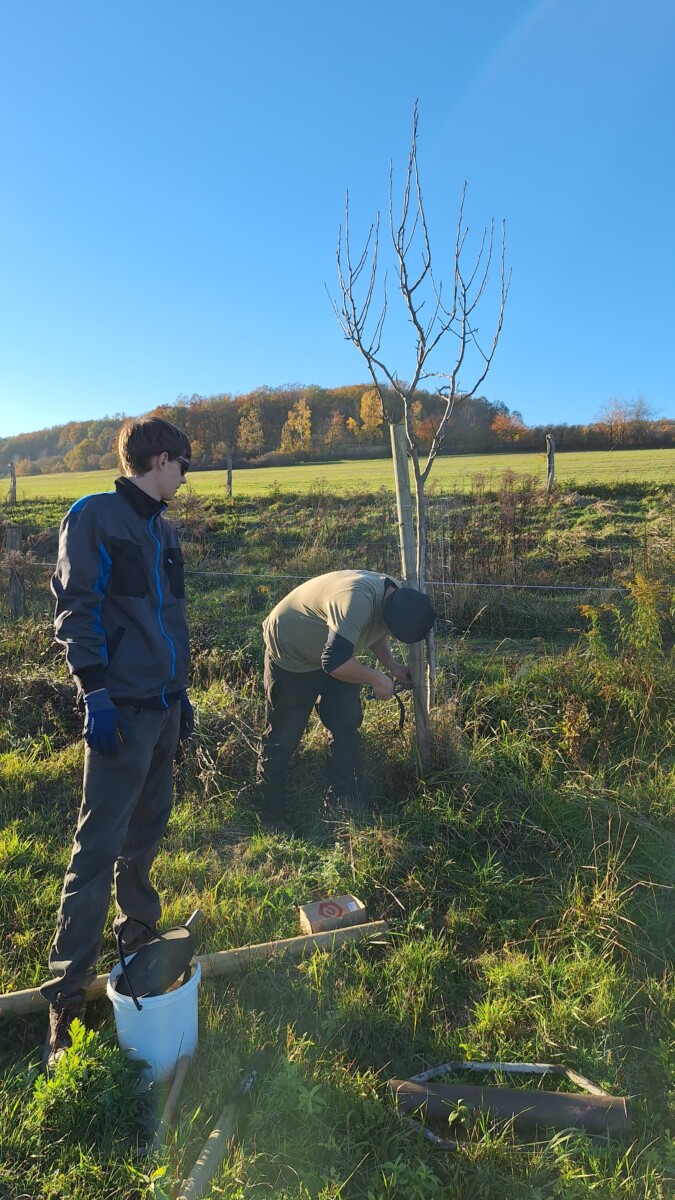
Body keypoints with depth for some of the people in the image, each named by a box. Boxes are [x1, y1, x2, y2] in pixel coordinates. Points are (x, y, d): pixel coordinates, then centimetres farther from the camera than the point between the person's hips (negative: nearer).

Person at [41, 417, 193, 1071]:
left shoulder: (161, 531, 16)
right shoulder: (94, 516, -8)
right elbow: (75, 610, -13)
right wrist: (96, 693, -19)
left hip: (163, 706, 8)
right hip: (121, 710, -8)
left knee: (146, 834, 19)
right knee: (98, 848, -3)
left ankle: (139, 936, 37)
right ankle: (65, 996, 9)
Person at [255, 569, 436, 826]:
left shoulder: (393, 599, -10)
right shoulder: (357, 601, -39)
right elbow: (334, 662, -42)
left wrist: (392, 667, -1)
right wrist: (377, 679, -28)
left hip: (332, 653, 8)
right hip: (290, 653, -8)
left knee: (346, 726, 7)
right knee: (282, 737, 1)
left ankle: (344, 803, 21)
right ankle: (270, 817, 17)